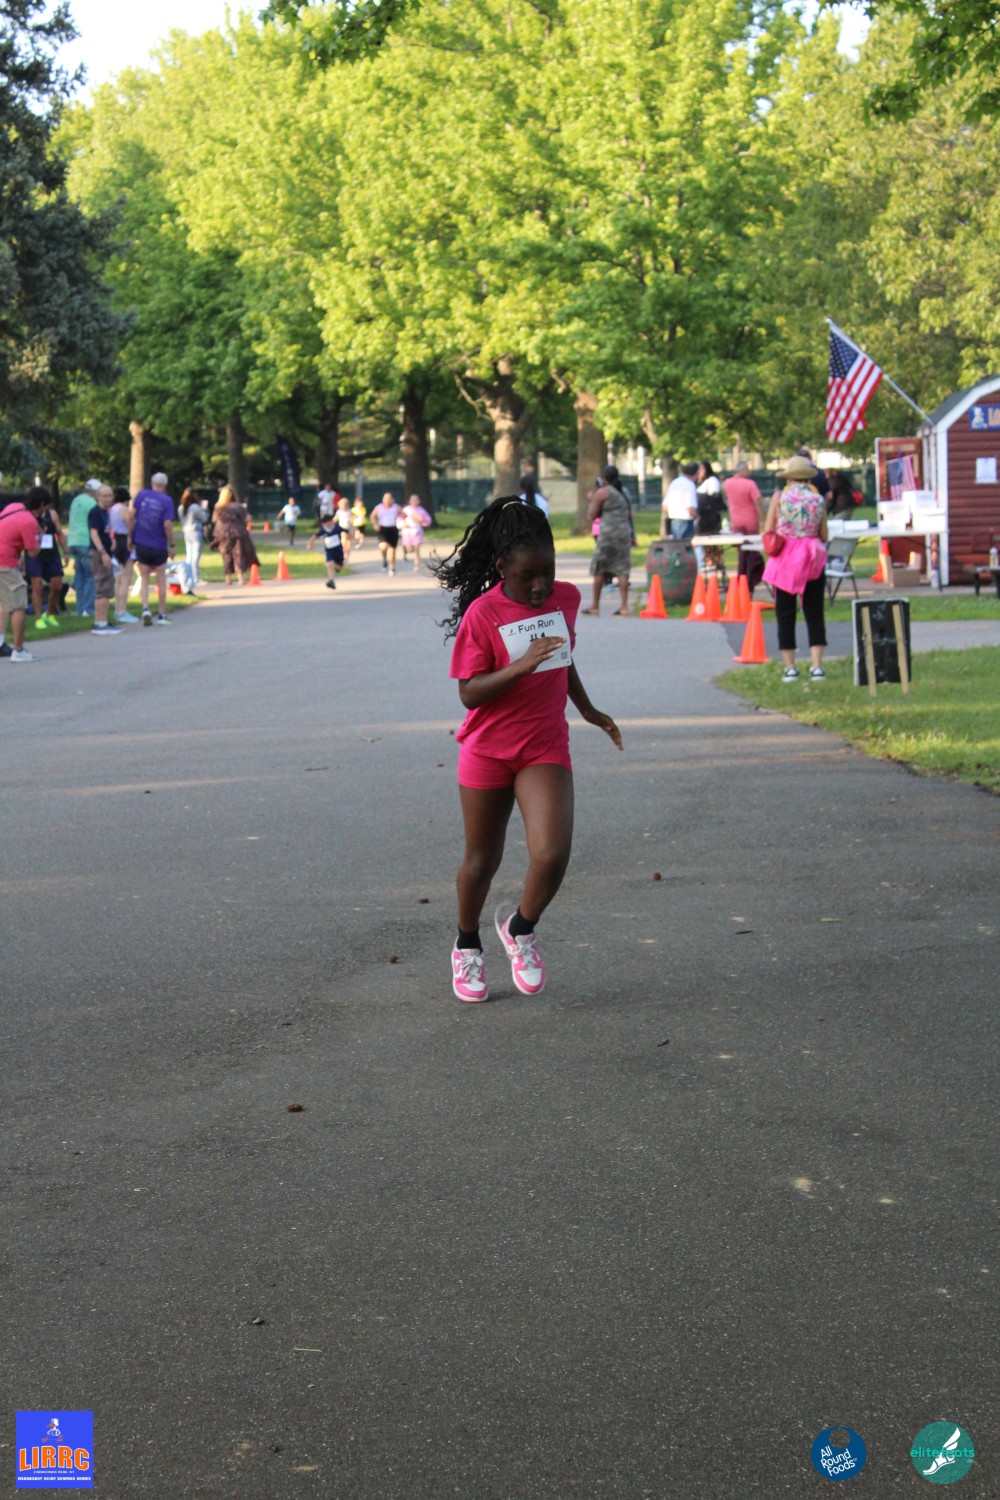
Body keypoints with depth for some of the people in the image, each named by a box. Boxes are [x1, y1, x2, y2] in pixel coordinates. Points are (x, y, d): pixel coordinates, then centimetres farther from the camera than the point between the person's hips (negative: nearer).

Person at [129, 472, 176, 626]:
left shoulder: (141, 495, -2)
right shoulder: (167, 501, -10)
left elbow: (131, 516, -4)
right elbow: (167, 525, -16)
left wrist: (130, 537, 5)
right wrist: (171, 545, -6)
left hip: (141, 544, 2)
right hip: (159, 546, -2)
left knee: (144, 579, 10)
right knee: (161, 580, 12)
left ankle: (145, 608, -11)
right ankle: (162, 615, 15)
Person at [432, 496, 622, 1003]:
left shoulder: (566, 598, -2)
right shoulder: (482, 614, -16)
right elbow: (469, 693, -18)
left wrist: (588, 709, 27)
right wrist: (521, 665, -30)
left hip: (546, 748, 2)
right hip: (487, 750, -2)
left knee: (551, 857, -16)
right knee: (482, 861, 12)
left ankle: (520, 930, 14)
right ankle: (467, 947, 38)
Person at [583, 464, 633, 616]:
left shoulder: (602, 492, -3)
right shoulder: (623, 493, 17)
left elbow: (592, 515, -1)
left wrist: (590, 501, 12)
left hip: (608, 533, -6)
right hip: (625, 532, 6)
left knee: (599, 569, 3)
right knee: (622, 569, 3)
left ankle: (595, 606, 6)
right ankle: (624, 605, -5)